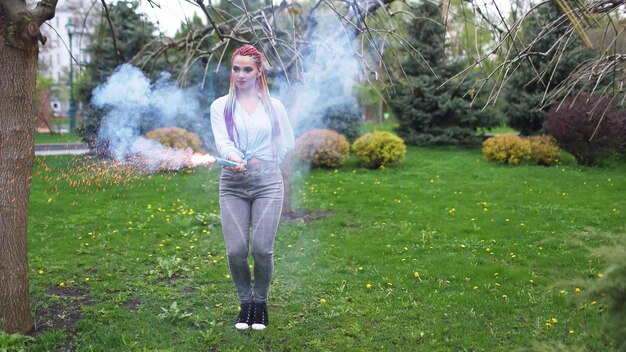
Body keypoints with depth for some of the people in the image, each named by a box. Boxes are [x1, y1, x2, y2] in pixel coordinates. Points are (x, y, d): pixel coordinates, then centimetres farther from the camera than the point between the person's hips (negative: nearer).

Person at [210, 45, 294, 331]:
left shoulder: (273, 106, 9)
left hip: (267, 183, 0)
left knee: (262, 249, -6)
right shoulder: (220, 106, 7)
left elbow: (287, 143, 16)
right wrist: (234, 160, -29)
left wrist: (265, 162, 4)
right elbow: (222, 141, -9)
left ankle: (261, 301, 20)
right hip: (232, 185, 1)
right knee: (235, 250, -5)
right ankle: (245, 302, 20)